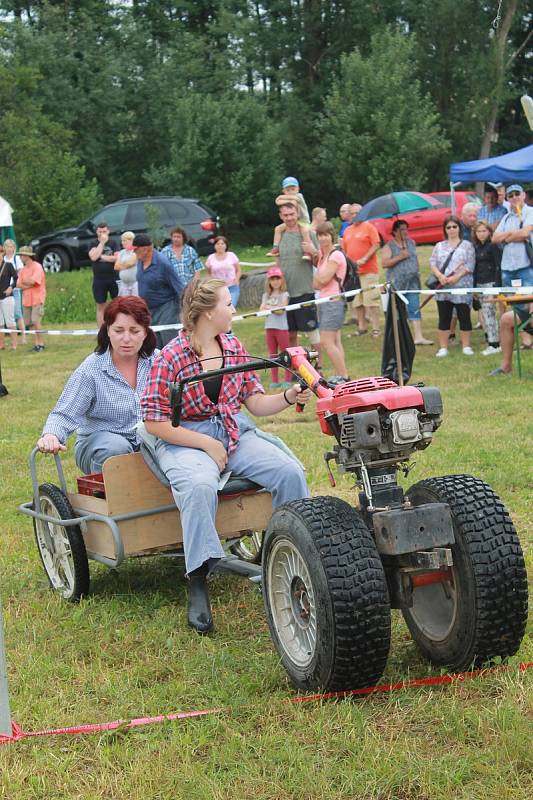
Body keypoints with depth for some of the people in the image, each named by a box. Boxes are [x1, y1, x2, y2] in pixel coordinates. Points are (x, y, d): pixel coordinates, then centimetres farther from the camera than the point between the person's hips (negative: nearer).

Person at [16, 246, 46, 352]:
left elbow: (32, 281, -20)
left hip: (37, 299, -7)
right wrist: (29, 285, -11)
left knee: (35, 322, -13)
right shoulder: (23, 270, 13)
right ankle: (37, 343, 12)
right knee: (29, 323, 5)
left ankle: (41, 344, -6)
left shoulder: (37, 267, -8)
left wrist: (24, 282, -1)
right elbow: (19, 285, 5)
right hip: (26, 299, 7)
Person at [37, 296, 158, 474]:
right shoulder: (91, 369, -10)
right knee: (116, 448, -36)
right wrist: (50, 436, -36)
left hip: (148, 439, 3)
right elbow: (65, 414, -14)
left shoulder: (157, 360, 0)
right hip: (100, 438, -2)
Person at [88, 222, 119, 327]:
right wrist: (102, 242, -12)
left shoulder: (113, 243, 4)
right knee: (100, 307, 5)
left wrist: (102, 257, -10)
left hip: (114, 279, -1)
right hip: (99, 280, 1)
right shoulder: (94, 244, 6)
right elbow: (93, 257, -14)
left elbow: (117, 258, -10)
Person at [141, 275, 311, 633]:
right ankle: (198, 585, -30)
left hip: (236, 432, 5)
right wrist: (208, 445, -14)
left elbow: (255, 402, 11)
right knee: (200, 486, -38)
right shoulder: (170, 358, -11)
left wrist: (288, 397, -9)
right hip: (185, 440, -5)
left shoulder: (234, 347, 7)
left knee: (290, 471, -19)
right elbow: (155, 422, -11)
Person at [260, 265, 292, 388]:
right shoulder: (266, 295, 12)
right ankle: (275, 381, 14)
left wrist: (268, 307, -6)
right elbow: (261, 310, 2)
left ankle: (288, 380, 3)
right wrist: (275, 309, -12)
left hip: (282, 327, -5)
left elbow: (280, 310, -13)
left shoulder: (284, 294, -2)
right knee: (272, 355, 9)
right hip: (269, 327, 5)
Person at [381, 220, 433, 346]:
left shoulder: (411, 243, 13)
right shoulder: (389, 246, -2)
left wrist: (417, 272, 17)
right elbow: (384, 264, -13)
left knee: (414, 309, -3)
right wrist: (400, 257, -17)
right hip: (397, 283, -4)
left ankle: (418, 336, -7)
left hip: (412, 282, 4)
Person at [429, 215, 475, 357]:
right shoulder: (439, 246, 14)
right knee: (444, 318, 4)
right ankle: (443, 347, 9)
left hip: (462, 287, -3)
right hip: (443, 288, 3)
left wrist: (456, 277, -16)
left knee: (464, 317, 1)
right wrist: (440, 276, -11)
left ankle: (466, 346, 9)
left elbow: (469, 265, -4)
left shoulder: (467, 246, 5)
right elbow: (432, 263, 7)